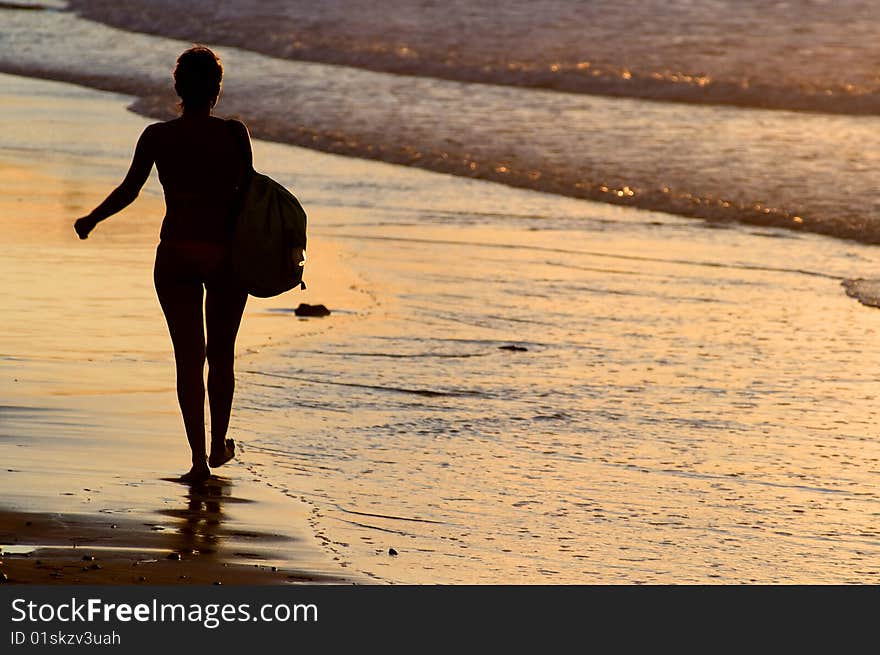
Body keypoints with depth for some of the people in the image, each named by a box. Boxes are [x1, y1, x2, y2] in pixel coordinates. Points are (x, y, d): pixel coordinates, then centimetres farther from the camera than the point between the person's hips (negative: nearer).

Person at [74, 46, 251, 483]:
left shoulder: (157, 137, -4)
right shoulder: (234, 134, -6)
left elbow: (128, 191, -2)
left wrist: (90, 220, 13)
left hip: (176, 254, 0)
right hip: (227, 251, 0)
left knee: (189, 358, 5)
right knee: (222, 355, 18)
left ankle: (199, 459, -2)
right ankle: (219, 447, 30)